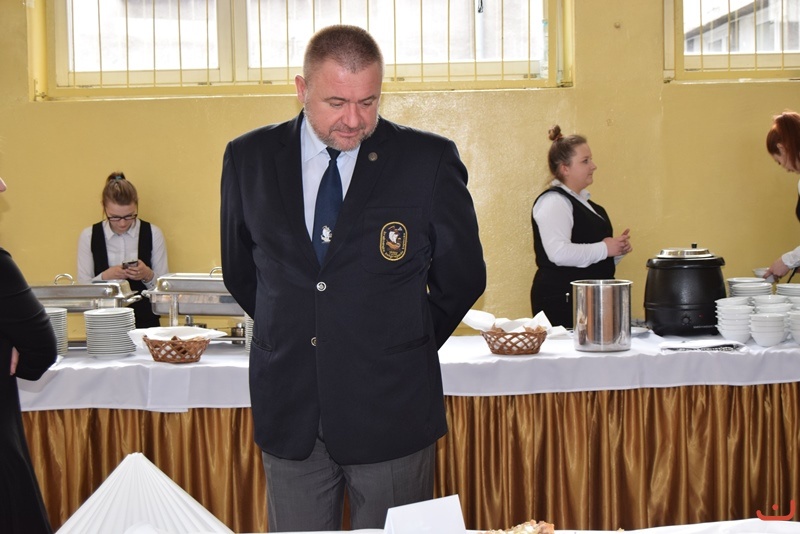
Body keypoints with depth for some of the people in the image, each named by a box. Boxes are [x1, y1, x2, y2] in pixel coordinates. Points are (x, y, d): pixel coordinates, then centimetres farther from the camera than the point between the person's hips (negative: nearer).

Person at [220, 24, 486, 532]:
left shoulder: (430, 160, -6)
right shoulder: (248, 157, 2)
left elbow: (462, 276, 4)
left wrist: (406, 347, 8)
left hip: (390, 410, -2)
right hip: (288, 412, 2)